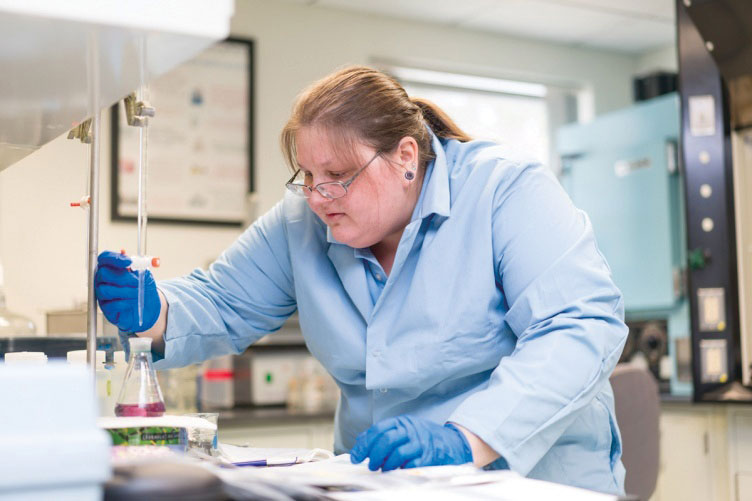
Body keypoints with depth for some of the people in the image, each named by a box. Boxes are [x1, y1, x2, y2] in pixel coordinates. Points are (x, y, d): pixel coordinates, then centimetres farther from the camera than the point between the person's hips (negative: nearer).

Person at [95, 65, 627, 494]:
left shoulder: (507, 190, -10)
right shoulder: (302, 222, 4)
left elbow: (582, 329, -19)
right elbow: (222, 305, 13)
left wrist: (466, 439, -30)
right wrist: (153, 313, -10)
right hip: (376, 480, 5)